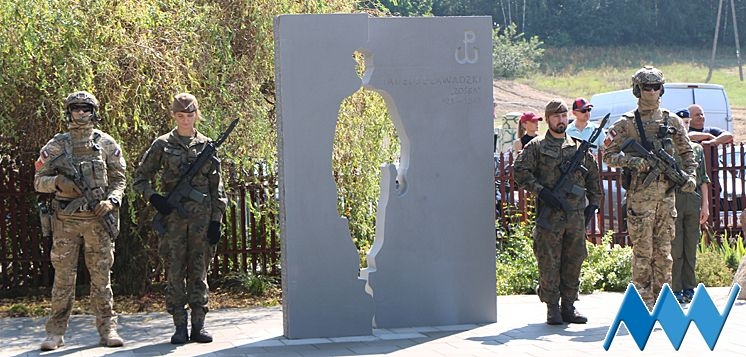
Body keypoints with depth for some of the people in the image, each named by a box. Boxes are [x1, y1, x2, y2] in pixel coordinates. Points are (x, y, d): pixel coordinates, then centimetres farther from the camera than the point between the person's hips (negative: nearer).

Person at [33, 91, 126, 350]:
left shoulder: (107, 144, 6)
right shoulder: (56, 145, 5)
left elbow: (119, 179, 8)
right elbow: (38, 181, 6)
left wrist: (111, 201, -9)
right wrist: (57, 181, -15)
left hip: (98, 219, 0)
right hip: (66, 220, 0)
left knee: (101, 276, 4)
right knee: (63, 277, 2)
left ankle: (108, 329, 9)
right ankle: (56, 332, 8)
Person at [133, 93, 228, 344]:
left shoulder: (206, 145, 9)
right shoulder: (163, 145, 5)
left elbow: (216, 187, 9)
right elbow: (140, 177, 10)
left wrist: (216, 220, 2)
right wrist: (154, 198, -8)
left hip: (202, 215, 1)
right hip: (173, 215, -1)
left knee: (199, 271, 3)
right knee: (175, 272, 0)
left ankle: (198, 325, 8)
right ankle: (180, 327, 4)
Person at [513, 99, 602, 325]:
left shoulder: (578, 146, 14)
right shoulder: (537, 147, 2)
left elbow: (593, 175, 23)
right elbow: (520, 170, -6)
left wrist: (594, 202, 15)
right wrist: (541, 191, -13)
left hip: (576, 215, 4)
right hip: (549, 215, -4)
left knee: (573, 261, 7)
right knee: (549, 263, -2)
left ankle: (569, 306, 15)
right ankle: (552, 308, 6)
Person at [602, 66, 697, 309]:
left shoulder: (672, 121, 11)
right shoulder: (626, 123, 0)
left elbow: (686, 152, 18)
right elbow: (608, 156, -1)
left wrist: (690, 175, 2)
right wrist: (632, 161, -17)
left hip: (667, 193, 4)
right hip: (640, 195, -4)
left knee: (664, 251, 7)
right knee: (643, 251, -4)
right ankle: (644, 302, 1)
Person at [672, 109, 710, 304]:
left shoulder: (697, 149, 15)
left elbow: (703, 179, 16)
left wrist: (705, 205, 9)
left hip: (694, 201, 4)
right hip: (673, 198, -4)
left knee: (691, 248, 7)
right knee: (675, 248, -3)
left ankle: (689, 288, 13)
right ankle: (675, 289, 1)